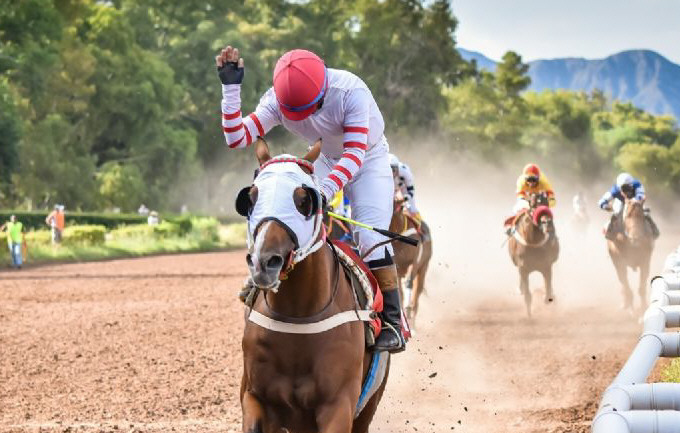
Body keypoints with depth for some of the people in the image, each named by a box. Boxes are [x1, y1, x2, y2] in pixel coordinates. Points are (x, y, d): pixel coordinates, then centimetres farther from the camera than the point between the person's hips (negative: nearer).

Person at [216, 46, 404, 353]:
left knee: (370, 235, -19)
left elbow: (355, 154, -40)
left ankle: (392, 322, -12)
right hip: (324, 160, 4)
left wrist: (325, 190, -55)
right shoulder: (277, 100, -24)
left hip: (368, 159, -4)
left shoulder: (351, 91, -36)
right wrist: (230, 89, -35)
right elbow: (237, 139, -25)